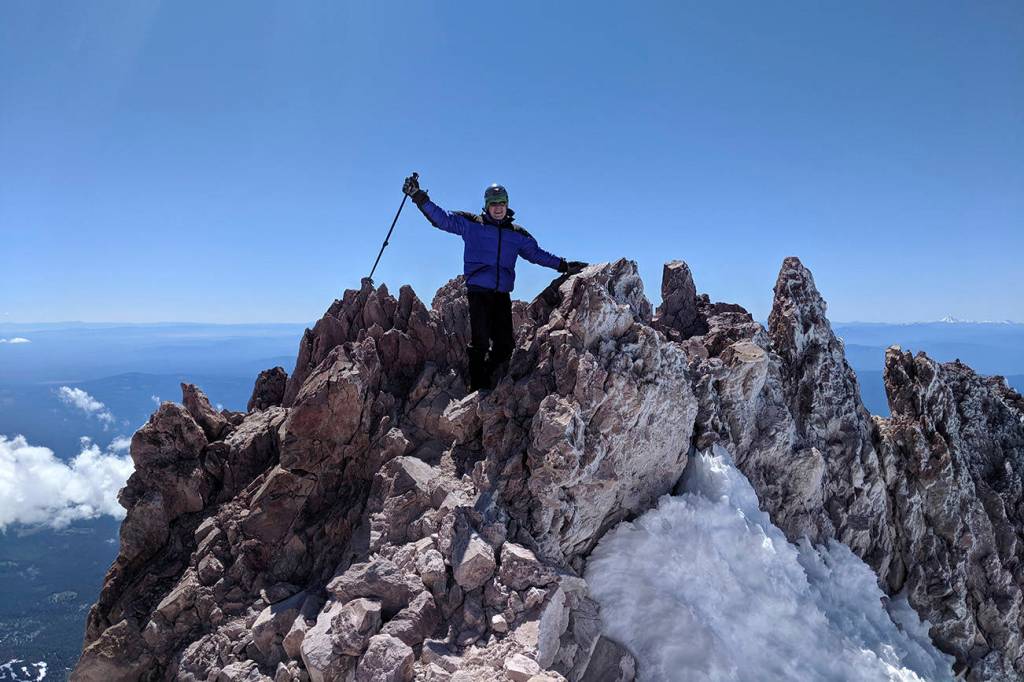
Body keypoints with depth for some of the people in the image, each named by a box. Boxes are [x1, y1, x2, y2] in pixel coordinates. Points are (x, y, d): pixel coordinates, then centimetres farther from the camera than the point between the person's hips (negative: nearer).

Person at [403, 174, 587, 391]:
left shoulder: (517, 234, 16)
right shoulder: (471, 224, 6)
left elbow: (537, 254, 25)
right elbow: (441, 218, 3)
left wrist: (564, 265, 21)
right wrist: (418, 196, -6)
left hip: (502, 294, 4)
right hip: (478, 291, -4)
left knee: (505, 344, 1)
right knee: (480, 342, -11)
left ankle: (486, 378, 22)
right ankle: (478, 389, -1)